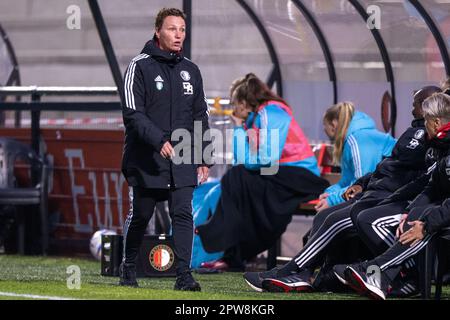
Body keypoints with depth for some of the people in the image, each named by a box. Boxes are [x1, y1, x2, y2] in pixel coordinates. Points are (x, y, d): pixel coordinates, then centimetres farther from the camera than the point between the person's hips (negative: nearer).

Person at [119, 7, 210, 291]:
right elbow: (133, 114, -11)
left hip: (182, 161, 3)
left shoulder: (190, 71, 13)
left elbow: (200, 117, 17)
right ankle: (129, 270, 24)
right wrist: (159, 141, -23)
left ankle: (184, 275, -11)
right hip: (146, 161, -3)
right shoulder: (140, 67, -4)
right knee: (140, 216, 7)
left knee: (183, 214, -9)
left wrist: (204, 159, 12)